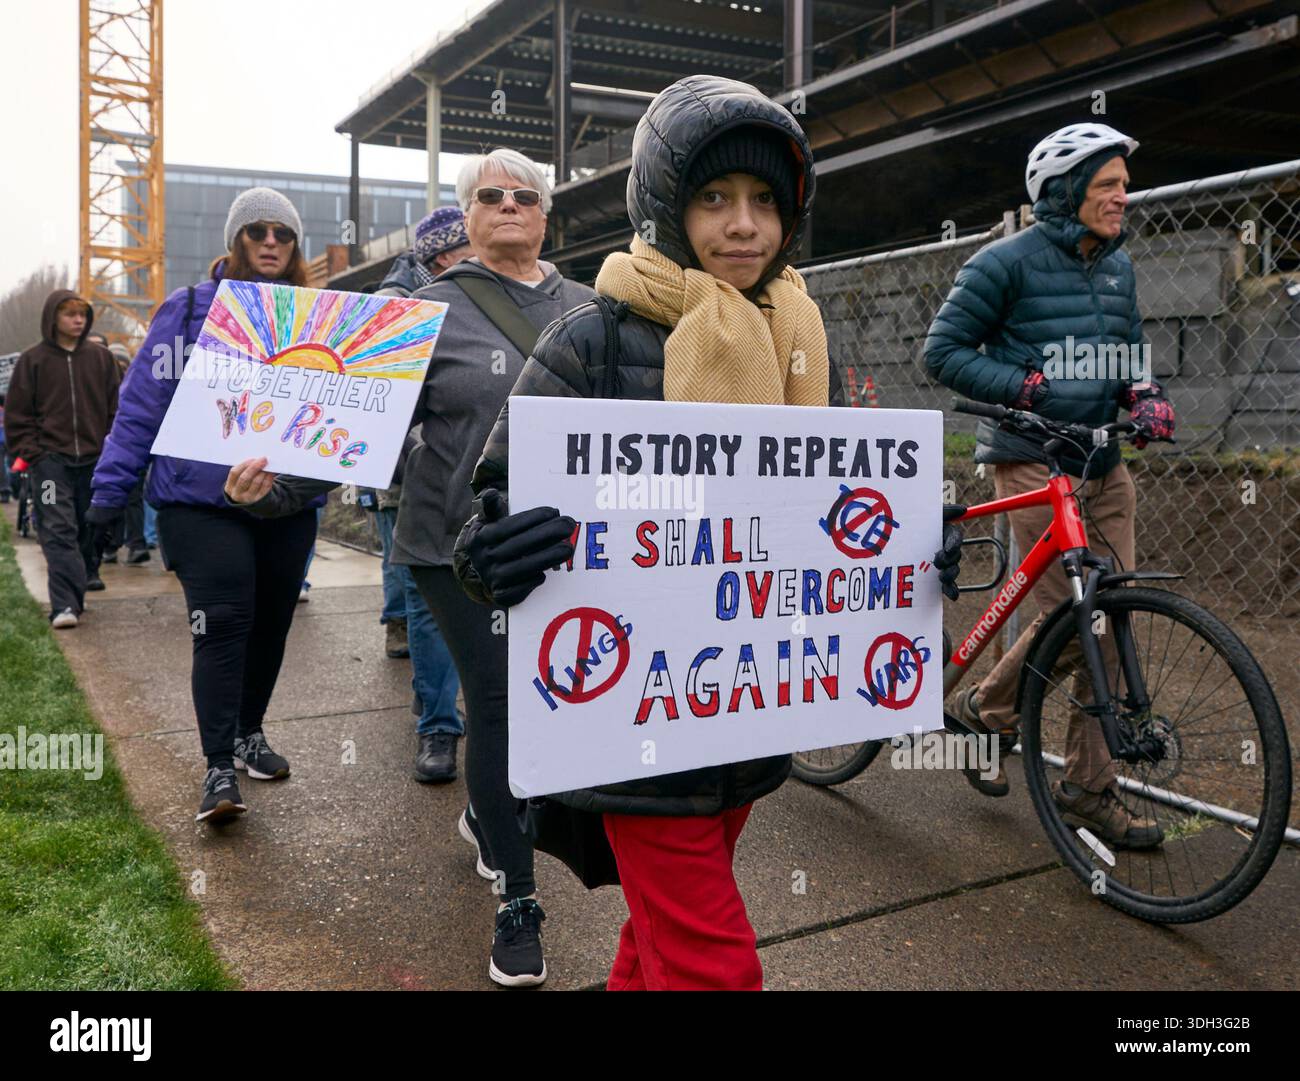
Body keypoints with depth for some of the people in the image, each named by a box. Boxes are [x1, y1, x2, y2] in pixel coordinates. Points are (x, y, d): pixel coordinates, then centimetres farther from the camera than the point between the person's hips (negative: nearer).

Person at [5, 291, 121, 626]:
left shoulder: (101, 357, 8)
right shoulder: (33, 360, 4)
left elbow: (116, 408, 11)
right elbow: (17, 414, 6)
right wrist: (29, 453, -4)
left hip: (94, 460, 2)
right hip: (50, 459, -2)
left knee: (88, 528, 10)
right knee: (58, 530, -11)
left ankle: (87, 575, 28)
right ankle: (65, 605, -18)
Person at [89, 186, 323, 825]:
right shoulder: (187, 311, 0)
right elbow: (142, 404, 1)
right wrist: (111, 489, -1)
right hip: (202, 502, -3)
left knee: (270, 623, 13)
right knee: (221, 624, -11)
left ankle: (248, 733, 33)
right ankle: (219, 768, -3)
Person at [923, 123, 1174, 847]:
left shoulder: (1118, 266, 14)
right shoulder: (1007, 263, -7)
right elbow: (944, 351, -6)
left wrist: (1146, 396, 1)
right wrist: (1025, 386, -17)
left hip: (1102, 460, 7)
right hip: (1032, 461, -7)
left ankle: (1091, 788, 15)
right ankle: (985, 711, 18)